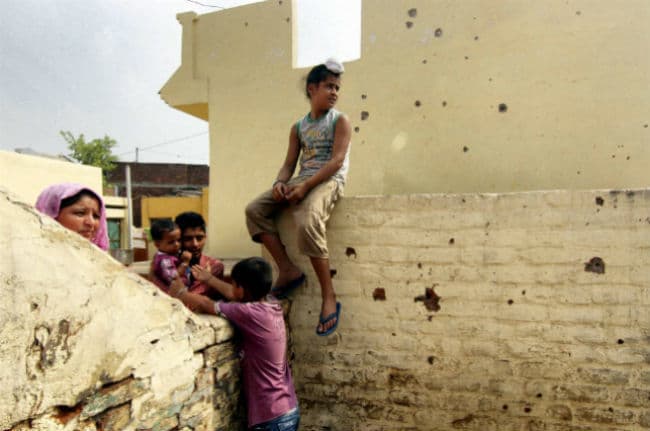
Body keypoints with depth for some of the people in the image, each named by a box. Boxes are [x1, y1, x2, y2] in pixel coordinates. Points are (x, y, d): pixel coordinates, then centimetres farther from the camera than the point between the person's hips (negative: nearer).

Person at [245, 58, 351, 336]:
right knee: (255, 209, -9)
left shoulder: (340, 121, 2)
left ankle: (329, 298, -26)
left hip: (328, 181, -6)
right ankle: (288, 270, -11)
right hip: (301, 181, 7)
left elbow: (337, 160, -11)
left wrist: (306, 186, -21)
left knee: (307, 221, -35)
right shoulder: (298, 127, 18)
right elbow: (289, 164, 14)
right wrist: (279, 183, -11)